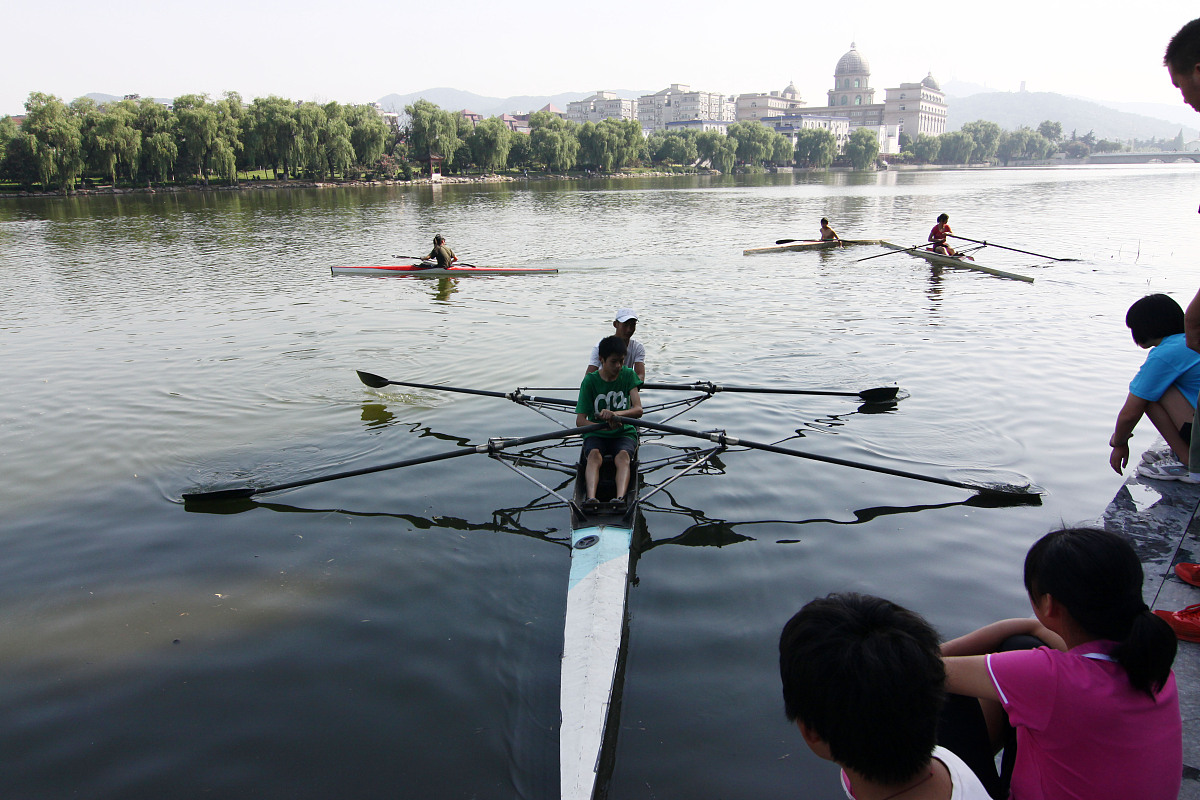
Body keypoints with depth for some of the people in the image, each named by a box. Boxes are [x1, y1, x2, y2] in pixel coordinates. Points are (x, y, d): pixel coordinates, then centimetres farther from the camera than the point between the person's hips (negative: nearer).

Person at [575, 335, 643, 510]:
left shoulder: (628, 375, 1)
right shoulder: (590, 381, -5)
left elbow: (638, 410, -11)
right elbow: (580, 420, -9)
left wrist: (615, 414, -32)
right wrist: (605, 425, -28)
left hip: (624, 433, 1)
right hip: (596, 434, 0)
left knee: (623, 456, -32)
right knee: (594, 455, -33)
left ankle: (620, 498, -55)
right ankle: (591, 497, -55)